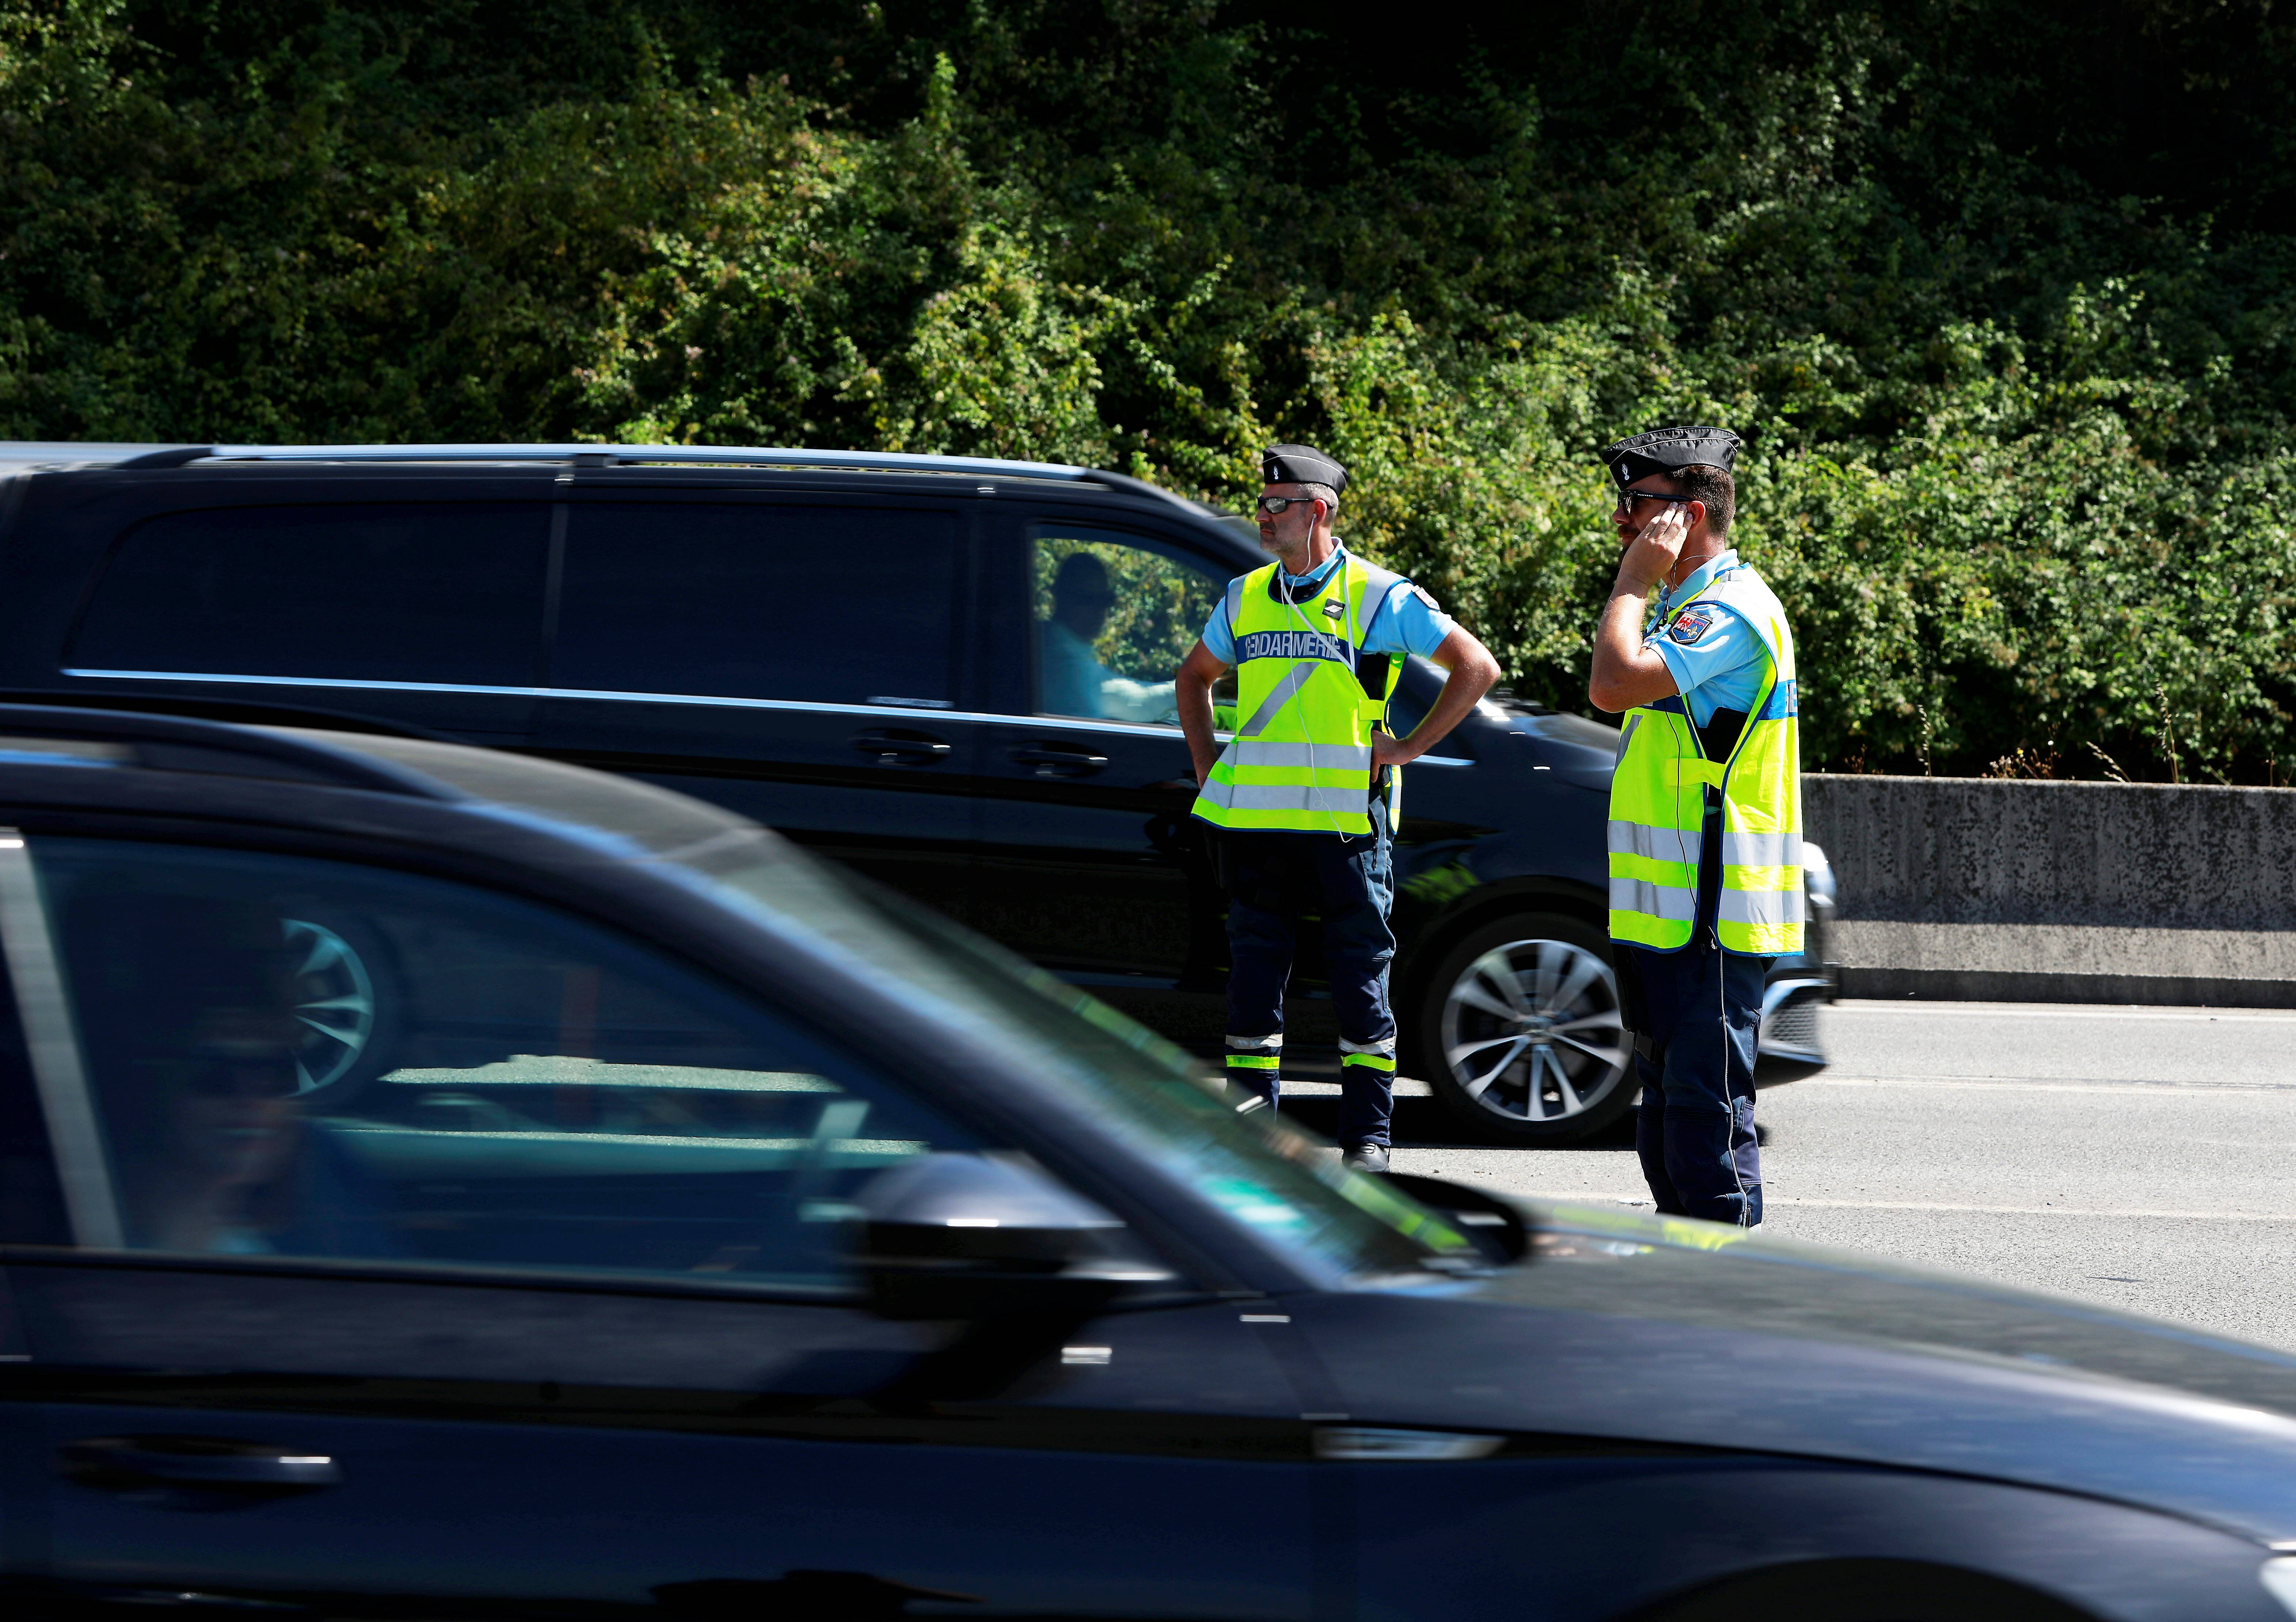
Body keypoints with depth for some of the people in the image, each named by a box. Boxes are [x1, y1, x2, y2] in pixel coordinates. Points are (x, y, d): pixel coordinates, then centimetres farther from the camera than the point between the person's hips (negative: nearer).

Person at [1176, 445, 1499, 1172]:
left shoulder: (1378, 597, -2)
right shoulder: (1245, 597, 13)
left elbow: (1477, 667, 0)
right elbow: (1194, 675, 30)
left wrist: (1408, 748, -3)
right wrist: (1205, 760, 17)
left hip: (1345, 819, -4)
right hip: (1254, 821, 4)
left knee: (1359, 977, 0)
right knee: (1254, 977, 5)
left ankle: (1368, 1135, 7)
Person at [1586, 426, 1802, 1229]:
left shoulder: (1730, 612, -14)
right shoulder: (1690, 605, 19)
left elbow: (1615, 682, -26)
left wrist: (1635, 580, -16)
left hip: (1713, 921, -11)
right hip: (1668, 915, 11)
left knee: (1707, 1107, -10)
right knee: (1669, 1111, 15)